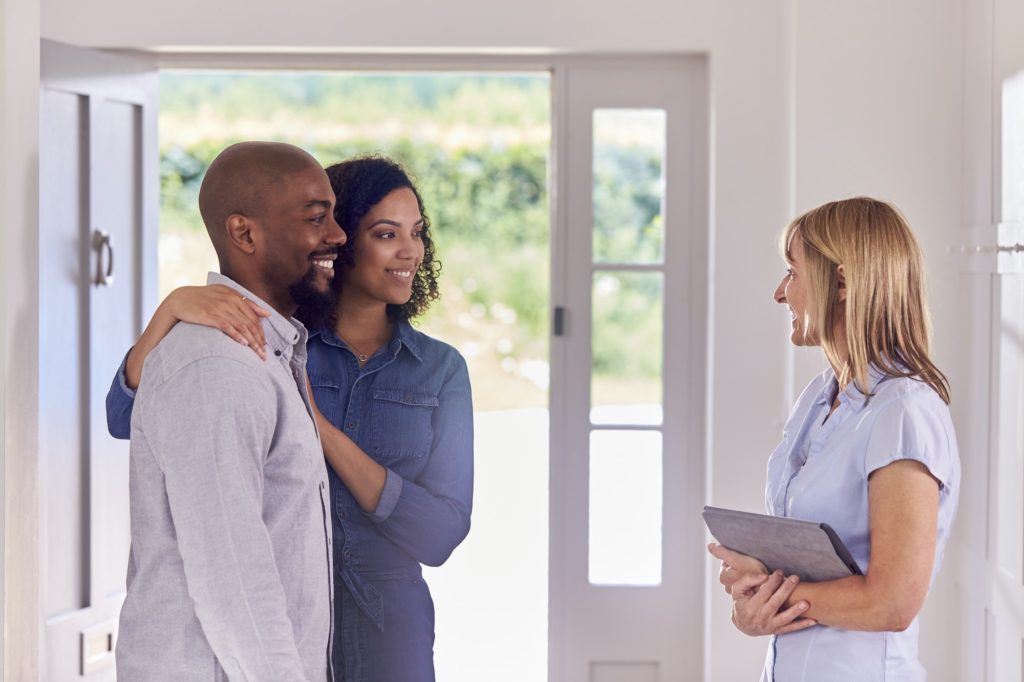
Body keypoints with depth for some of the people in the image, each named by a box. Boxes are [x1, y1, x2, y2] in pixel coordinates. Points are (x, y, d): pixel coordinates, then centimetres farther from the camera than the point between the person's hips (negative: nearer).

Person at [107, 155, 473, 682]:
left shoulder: (440, 369, -1)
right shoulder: (265, 346, -4)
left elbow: (440, 534, -12)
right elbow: (127, 418, -16)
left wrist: (321, 429, -20)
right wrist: (173, 306, -33)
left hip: (384, 624, 1)